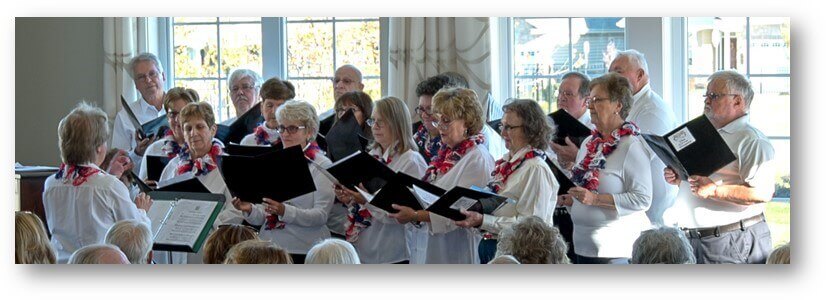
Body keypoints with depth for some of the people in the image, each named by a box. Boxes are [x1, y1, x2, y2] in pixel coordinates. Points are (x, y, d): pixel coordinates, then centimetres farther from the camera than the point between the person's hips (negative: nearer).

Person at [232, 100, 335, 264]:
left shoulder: (321, 165, 1)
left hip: (304, 251, -4)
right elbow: (261, 218, 14)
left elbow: (321, 215, -12)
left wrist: (285, 211, -25)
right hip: (269, 250, 4)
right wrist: (250, 210, -8)